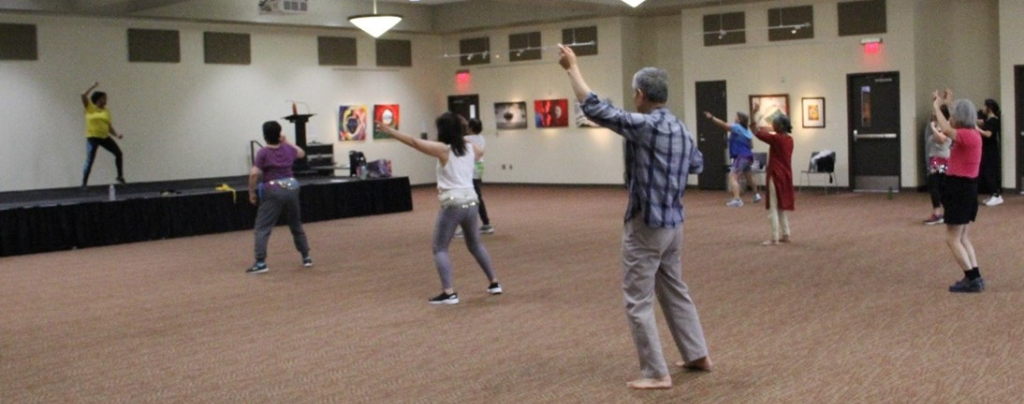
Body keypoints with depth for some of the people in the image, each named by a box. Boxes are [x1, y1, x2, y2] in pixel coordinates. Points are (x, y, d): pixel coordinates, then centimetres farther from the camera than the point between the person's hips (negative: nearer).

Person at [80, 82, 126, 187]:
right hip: (92, 137, -4)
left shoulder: (106, 111, 9)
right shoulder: (90, 107, -1)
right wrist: (93, 86, -10)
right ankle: (84, 184, 2)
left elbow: (109, 126, 9)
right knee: (89, 161, -5)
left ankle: (120, 177, 13)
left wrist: (117, 134, -5)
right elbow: (83, 95, -15)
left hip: (105, 137, 4)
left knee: (118, 154, 1)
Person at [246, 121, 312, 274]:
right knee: (296, 225, 20)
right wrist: (287, 142, 37)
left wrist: (252, 192, -5)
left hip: (273, 191, -5)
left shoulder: (263, 153, -7)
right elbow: (301, 153, 31)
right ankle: (306, 257, 25)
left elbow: (254, 174, -17)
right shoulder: (287, 149, 7)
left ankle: (260, 263, -13)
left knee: (262, 228, -2)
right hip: (291, 189, 5)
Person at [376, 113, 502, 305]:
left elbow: (414, 142, -12)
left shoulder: (443, 149, -9)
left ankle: (448, 292, -11)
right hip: (471, 202, 6)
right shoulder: (470, 149, 9)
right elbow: (480, 151, 34)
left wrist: (389, 131, -9)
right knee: (475, 244, 25)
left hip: (452, 204, -6)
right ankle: (494, 283, 29)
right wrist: (463, 139, 37)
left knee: (440, 249, 2)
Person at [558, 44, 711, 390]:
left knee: (638, 301, 0)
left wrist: (572, 68, -10)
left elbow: (594, 108, -19)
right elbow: (697, 164, 26)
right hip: (673, 224, 9)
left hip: (645, 226, -9)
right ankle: (698, 356, 28)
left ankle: (656, 374, 3)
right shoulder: (683, 131, 7)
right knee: (675, 291, 21)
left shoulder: (644, 125, -19)